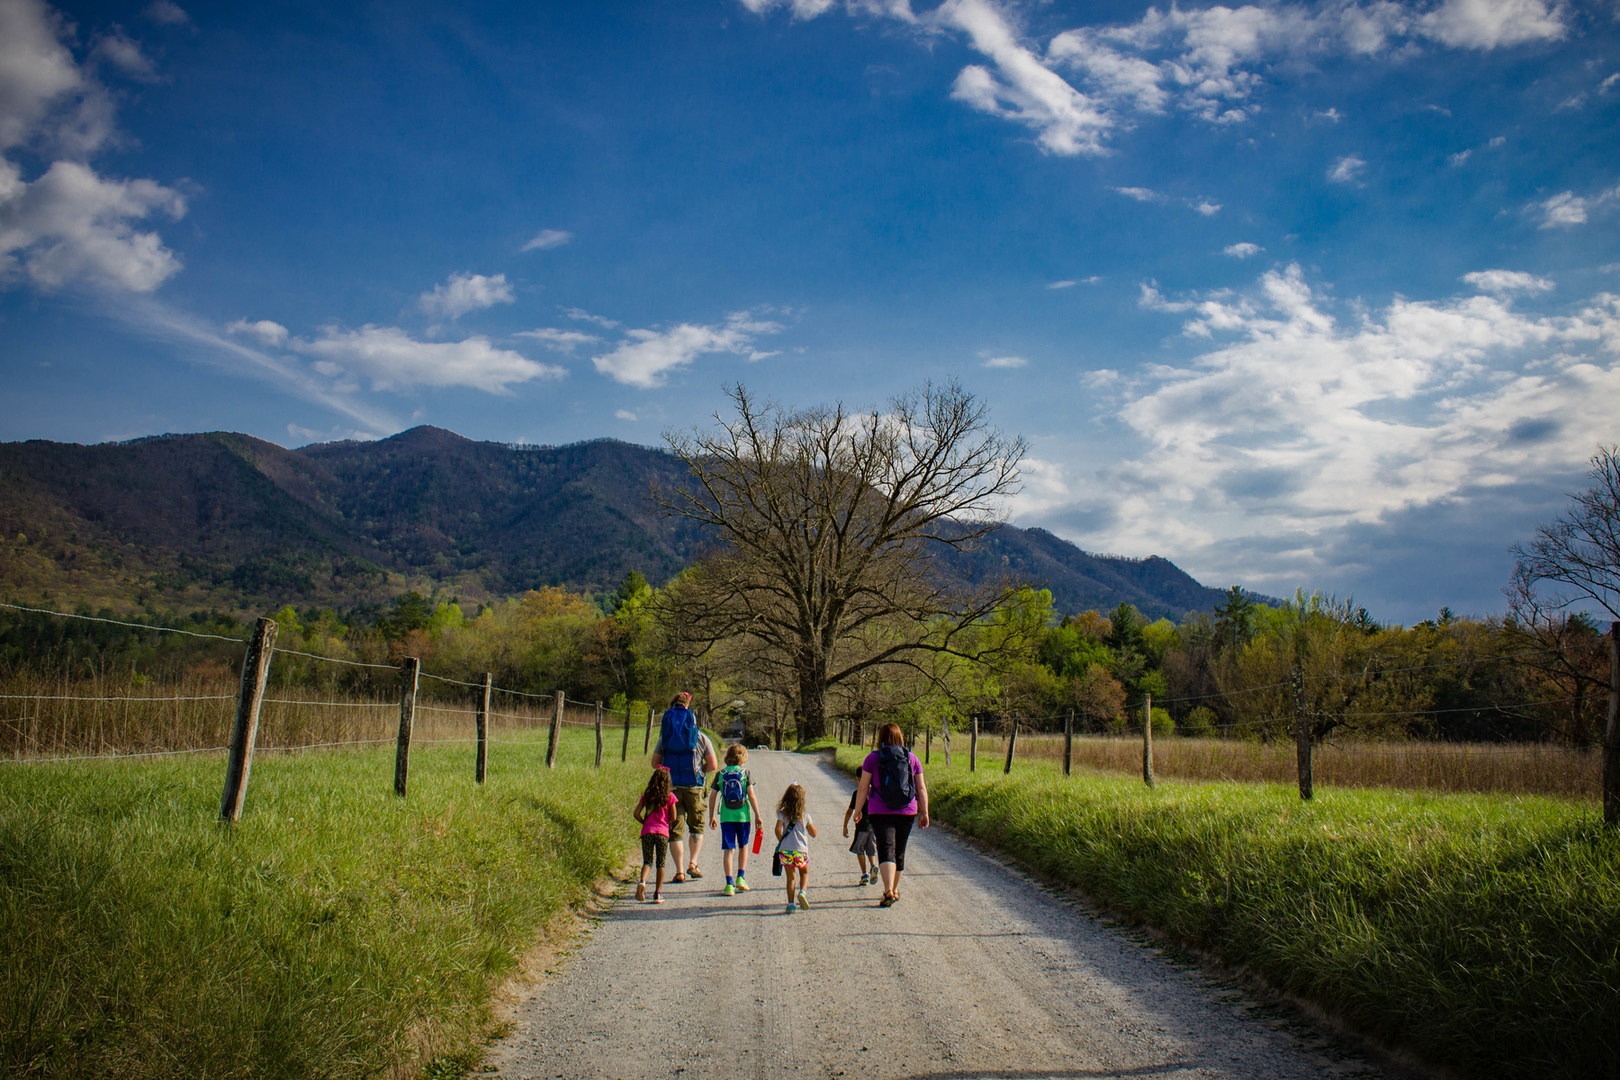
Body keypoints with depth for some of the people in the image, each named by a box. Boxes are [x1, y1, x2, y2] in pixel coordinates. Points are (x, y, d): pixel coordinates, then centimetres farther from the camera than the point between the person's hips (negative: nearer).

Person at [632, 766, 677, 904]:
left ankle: (642, 881, -21)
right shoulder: (670, 796, 1)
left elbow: (636, 813, 1)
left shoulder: (646, 795, 6)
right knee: (660, 863, 8)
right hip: (662, 832, -1)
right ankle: (658, 894, 6)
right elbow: (673, 817, 3)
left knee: (647, 861, 8)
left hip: (647, 831, 1)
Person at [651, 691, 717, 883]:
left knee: (675, 830, 5)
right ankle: (693, 863, 3)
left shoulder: (665, 737, 8)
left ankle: (679, 871, 0)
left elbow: (655, 763, 7)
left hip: (670, 787, 1)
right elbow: (712, 765, 0)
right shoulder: (701, 738, 3)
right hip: (693, 787, -1)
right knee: (697, 827, 17)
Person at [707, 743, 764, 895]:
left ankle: (729, 884, -3)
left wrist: (711, 816, 14)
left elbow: (712, 796, 3)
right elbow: (751, 795, -6)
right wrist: (757, 816, -1)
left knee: (728, 849, 3)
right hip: (743, 816, 0)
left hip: (726, 817, 0)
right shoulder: (745, 773, 0)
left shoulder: (720, 774, 4)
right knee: (743, 847, 20)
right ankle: (741, 877, 14)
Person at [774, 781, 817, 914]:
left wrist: (782, 842, 2)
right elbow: (813, 833, 4)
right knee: (804, 873, 22)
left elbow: (778, 829, -15)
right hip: (801, 850, 0)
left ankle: (790, 904, 4)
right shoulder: (805, 813, -1)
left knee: (791, 877, 11)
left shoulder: (782, 813, -3)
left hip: (785, 850, 0)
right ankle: (802, 892, -4)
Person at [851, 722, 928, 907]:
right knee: (899, 851, 16)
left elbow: (863, 788, -2)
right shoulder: (912, 758, 5)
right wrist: (924, 812, 10)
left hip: (880, 812, -3)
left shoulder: (873, 758, -2)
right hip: (907, 812, 3)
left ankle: (889, 891, -26)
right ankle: (895, 890, 28)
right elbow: (921, 788, 5)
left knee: (886, 850, -8)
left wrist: (858, 810, 7)